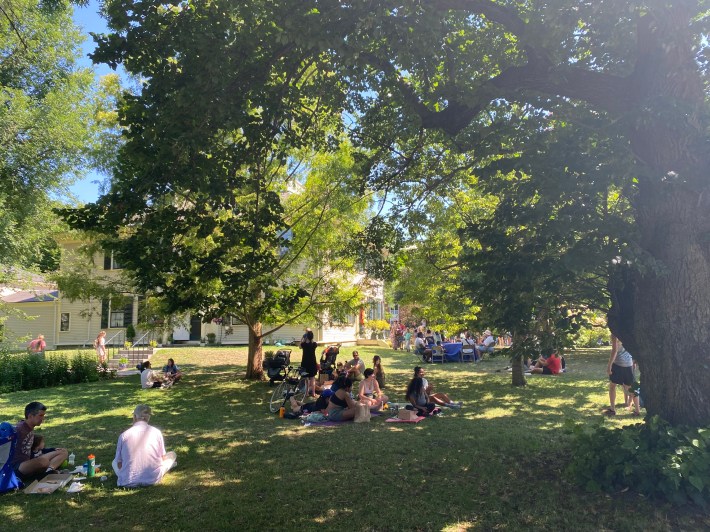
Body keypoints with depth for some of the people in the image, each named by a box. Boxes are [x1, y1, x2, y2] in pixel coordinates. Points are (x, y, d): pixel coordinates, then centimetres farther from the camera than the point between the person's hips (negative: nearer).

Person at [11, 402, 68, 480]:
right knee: (44, 460, -40)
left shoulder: (31, 428, 10)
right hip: (16, 468, -9)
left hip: (28, 462, 9)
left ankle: (49, 470, -21)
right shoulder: (19, 429, -16)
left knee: (63, 452, 5)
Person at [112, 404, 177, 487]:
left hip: (128, 482, -3)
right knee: (172, 455, 23)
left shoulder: (123, 435, -6)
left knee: (114, 462, 29)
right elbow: (162, 458, 2)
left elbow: (119, 464, -3)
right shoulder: (156, 432, -6)